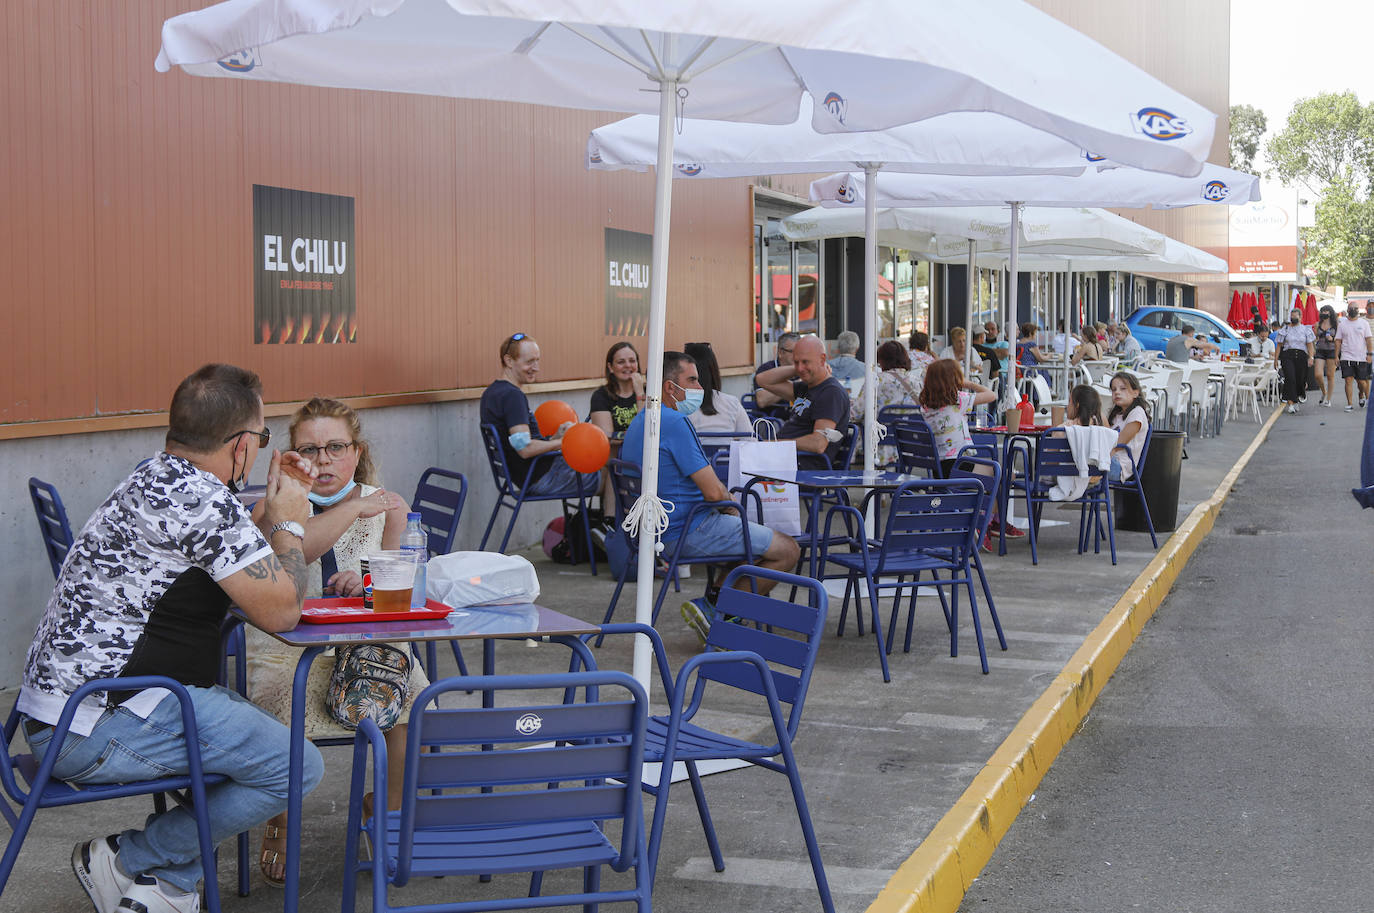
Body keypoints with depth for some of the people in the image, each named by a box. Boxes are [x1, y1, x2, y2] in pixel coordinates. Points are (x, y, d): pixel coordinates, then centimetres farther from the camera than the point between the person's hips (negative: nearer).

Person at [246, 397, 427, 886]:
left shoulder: (388, 506, 9)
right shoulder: (276, 509, 1)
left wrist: (372, 581, -15)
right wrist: (352, 508, -24)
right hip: (286, 649, -2)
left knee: (415, 700, -26)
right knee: (279, 709, -31)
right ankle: (278, 823, -1)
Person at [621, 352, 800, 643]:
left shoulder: (638, 422, 12)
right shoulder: (674, 422, -21)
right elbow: (713, 492, -23)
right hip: (688, 532, -10)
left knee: (757, 536, 28)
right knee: (788, 550, -2)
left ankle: (714, 598, 12)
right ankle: (711, 608, -3)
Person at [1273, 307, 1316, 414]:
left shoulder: (1306, 330, 10)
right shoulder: (1285, 330, 9)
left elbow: (1310, 345, 5)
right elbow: (1279, 345, 9)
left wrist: (1310, 357, -8)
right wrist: (1276, 359, 2)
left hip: (1301, 356, 1)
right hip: (1287, 356, -1)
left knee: (1300, 379, 4)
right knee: (1290, 378, -15)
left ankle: (1301, 394, 41)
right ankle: (1291, 404, -17)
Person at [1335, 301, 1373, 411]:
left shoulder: (1364, 323, 5)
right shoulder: (1342, 324, 7)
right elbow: (1338, 341, 8)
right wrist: (1336, 356, 2)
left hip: (1361, 358, 0)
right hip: (1346, 358, 0)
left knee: (1362, 381, 2)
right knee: (1348, 380, -7)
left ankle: (1362, 395, 31)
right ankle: (1349, 404, -5)